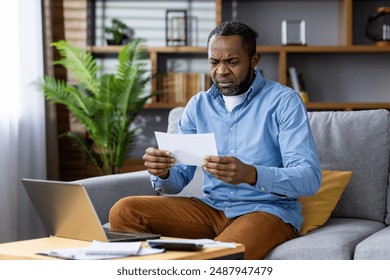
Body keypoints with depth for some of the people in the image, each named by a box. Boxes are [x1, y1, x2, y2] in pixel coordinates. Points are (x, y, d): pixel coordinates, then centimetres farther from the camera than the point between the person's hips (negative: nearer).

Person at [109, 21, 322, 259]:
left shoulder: (283, 101, -5)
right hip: (212, 207, 5)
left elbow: (310, 178, -16)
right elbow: (177, 180, 8)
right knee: (125, 211, -15)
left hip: (267, 210, -5)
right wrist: (162, 173, -18)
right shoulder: (198, 105, 10)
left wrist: (250, 174, -34)